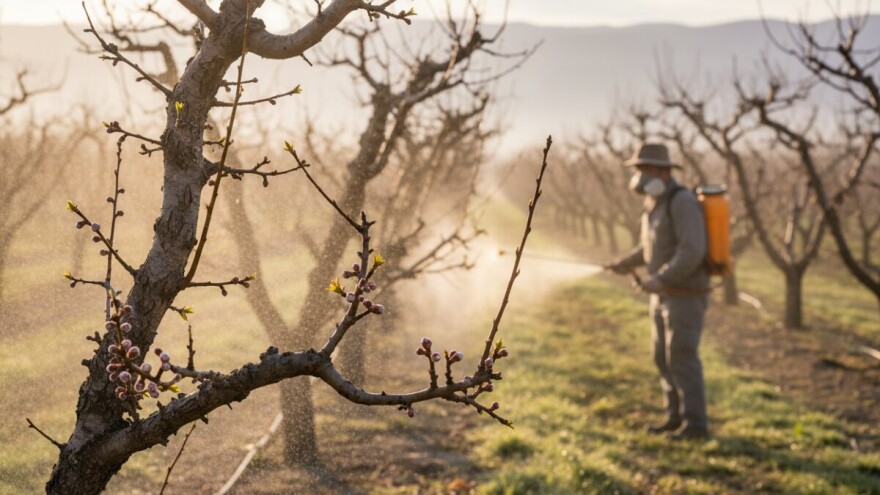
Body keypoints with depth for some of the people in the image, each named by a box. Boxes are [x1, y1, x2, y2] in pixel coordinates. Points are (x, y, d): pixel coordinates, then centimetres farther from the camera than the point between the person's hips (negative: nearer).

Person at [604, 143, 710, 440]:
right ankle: (677, 417, 21)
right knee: (664, 358, 12)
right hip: (665, 295, 9)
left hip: (686, 295, -9)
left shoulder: (683, 201, -20)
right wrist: (626, 264, 11)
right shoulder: (656, 203, 10)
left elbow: (693, 251, -27)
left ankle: (695, 424, 1)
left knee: (682, 359, -7)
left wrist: (660, 280, -28)